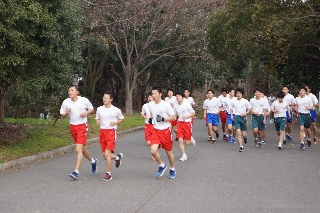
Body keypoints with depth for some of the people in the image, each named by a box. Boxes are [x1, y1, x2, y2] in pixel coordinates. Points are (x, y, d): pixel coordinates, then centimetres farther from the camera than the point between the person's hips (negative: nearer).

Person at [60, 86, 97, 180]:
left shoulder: (84, 100, -7)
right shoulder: (66, 102, -2)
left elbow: (91, 109, 8)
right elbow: (62, 115, 7)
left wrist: (86, 112, -12)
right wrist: (67, 113, -15)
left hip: (82, 126, -5)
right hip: (72, 127, 5)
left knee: (78, 149, -16)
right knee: (82, 148, 18)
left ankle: (76, 172, -17)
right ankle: (93, 161, 44)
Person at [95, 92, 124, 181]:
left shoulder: (116, 110, -4)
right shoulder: (99, 109, 6)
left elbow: (121, 119, 11)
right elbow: (97, 118, 20)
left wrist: (115, 123, -8)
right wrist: (98, 121, -3)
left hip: (111, 132, -5)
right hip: (102, 132, 5)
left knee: (107, 153, -15)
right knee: (105, 155, 9)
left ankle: (108, 174, -4)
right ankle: (118, 157, 40)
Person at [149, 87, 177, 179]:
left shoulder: (166, 105, -13)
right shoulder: (150, 104, 2)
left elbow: (173, 117, -8)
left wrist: (163, 119, -20)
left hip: (166, 130, -3)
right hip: (156, 131, 3)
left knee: (168, 152, 9)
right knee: (153, 150, -16)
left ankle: (172, 170, 32)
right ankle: (162, 166, 10)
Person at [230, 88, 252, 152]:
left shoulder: (245, 101, -2)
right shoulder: (233, 102, 4)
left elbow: (249, 109, 4)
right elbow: (231, 109, 16)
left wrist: (245, 113, -13)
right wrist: (231, 115, -1)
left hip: (243, 117, -1)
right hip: (236, 117, 1)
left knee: (243, 133, 4)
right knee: (238, 132, -9)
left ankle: (245, 138, 42)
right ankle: (241, 146, -4)